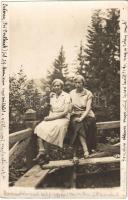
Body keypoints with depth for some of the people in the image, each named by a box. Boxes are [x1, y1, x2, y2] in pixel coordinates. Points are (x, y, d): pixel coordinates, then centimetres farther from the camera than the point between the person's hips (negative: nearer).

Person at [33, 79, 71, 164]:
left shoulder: (66, 96, -1)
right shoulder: (52, 96, 17)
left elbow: (65, 112, -9)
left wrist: (52, 117, -13)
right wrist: (49, 117, -3)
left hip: (63, 119, -5)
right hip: (52, 118, 5)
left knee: (56, 127, -36)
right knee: (39, 128, -22)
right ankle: (41, 151, -27)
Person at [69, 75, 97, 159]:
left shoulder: (88, 93, 1)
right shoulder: (72, 93, 10)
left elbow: (88, 108, -8)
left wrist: (82, 118, -22)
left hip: (86, 115, -1)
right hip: (75, 115, 1)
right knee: (79, 125, -33)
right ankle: (86, 150, -43)